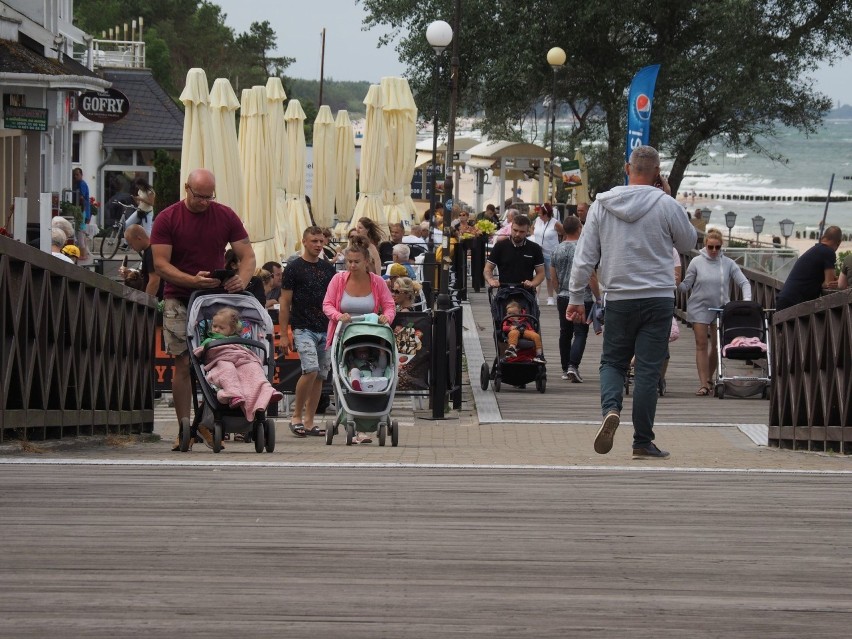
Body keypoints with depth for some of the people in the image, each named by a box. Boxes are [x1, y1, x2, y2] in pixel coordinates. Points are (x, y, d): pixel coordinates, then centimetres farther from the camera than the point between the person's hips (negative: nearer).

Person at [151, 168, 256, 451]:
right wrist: (193, 280, -22)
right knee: (183, 364, -5)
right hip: (179, 301, -2)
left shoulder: (226, 217, 5)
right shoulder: (167, 219, -2)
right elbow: (160, 265, -8)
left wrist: (241, 279, -18)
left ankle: (208, 423, 4)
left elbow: (247, 255, 4)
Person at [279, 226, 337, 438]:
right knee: (311, 369, -20)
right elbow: (285, 302, -2)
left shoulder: (328, 268, 11)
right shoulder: (294, 268, -2)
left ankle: (309, 421, 11)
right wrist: (283, 334, -6)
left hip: (326, 330, 5)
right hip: (303, 329, -5)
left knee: (320, 375, 4)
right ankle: (296, 416, -6)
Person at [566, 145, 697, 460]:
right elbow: (688, 242, 10)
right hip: (658, 298, -2)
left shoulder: (602, 205, 1)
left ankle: (610, 409, -13)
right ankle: (642, 441, 4)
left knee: (612, 362, 15)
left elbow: (584, 257, 3)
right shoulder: (665, 205, -7)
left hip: (618, 299, 2)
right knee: (648, 369, 2)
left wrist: (576, 298, 11)